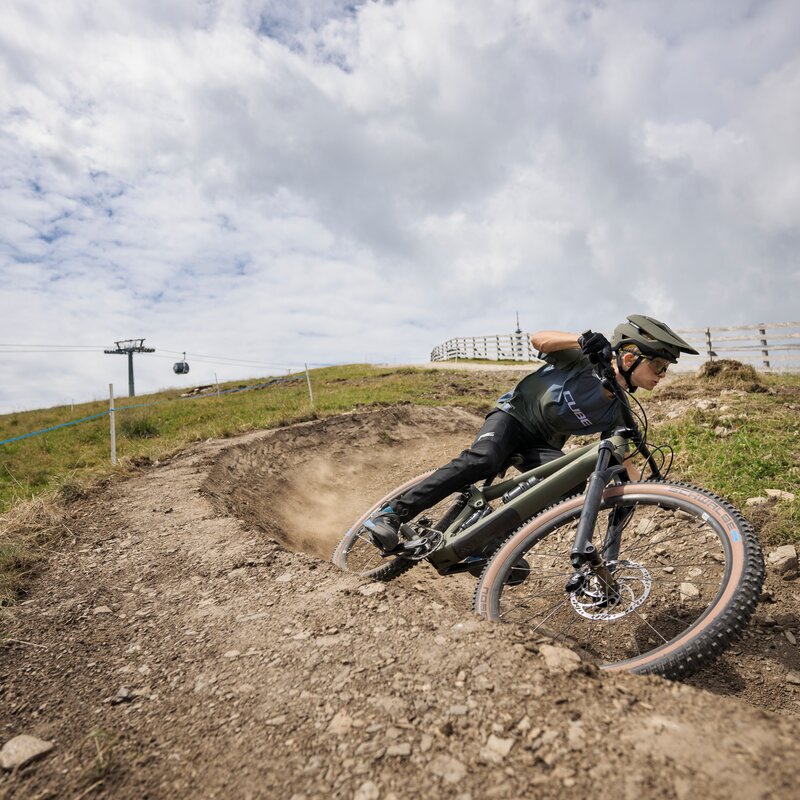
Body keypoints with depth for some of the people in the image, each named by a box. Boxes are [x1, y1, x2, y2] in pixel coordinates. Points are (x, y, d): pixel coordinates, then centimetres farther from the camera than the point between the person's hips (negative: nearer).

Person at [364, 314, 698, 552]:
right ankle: (392, 514, -32)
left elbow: (624, 462, 5)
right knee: (483, 460, -35)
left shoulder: (618, 416, -2)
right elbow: (539, 338, -22)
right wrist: (583, 338, -38)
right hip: (512, 414, -5)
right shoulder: (586, 360, -15)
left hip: (542, 445, 5)